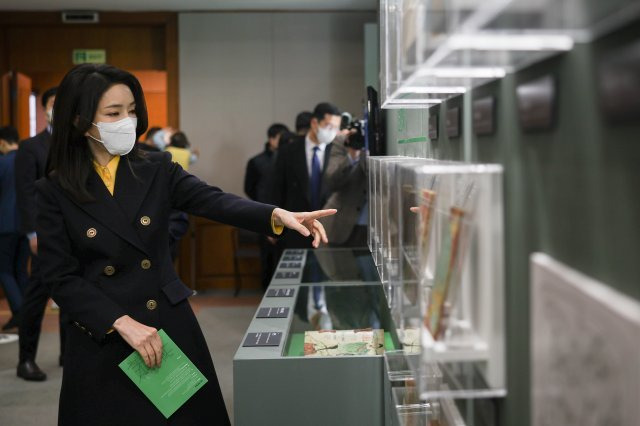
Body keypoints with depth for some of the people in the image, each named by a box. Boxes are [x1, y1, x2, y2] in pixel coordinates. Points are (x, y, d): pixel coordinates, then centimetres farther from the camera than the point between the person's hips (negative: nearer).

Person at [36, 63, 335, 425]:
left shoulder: (157, 170, 2)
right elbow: (62, 278, -7)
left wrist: (278, 215, -31)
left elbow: (214, 202, -13)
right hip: (102, 341, -2)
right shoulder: (55, 192, -3)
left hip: (170, 325, 2)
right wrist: (123, 324, -17)